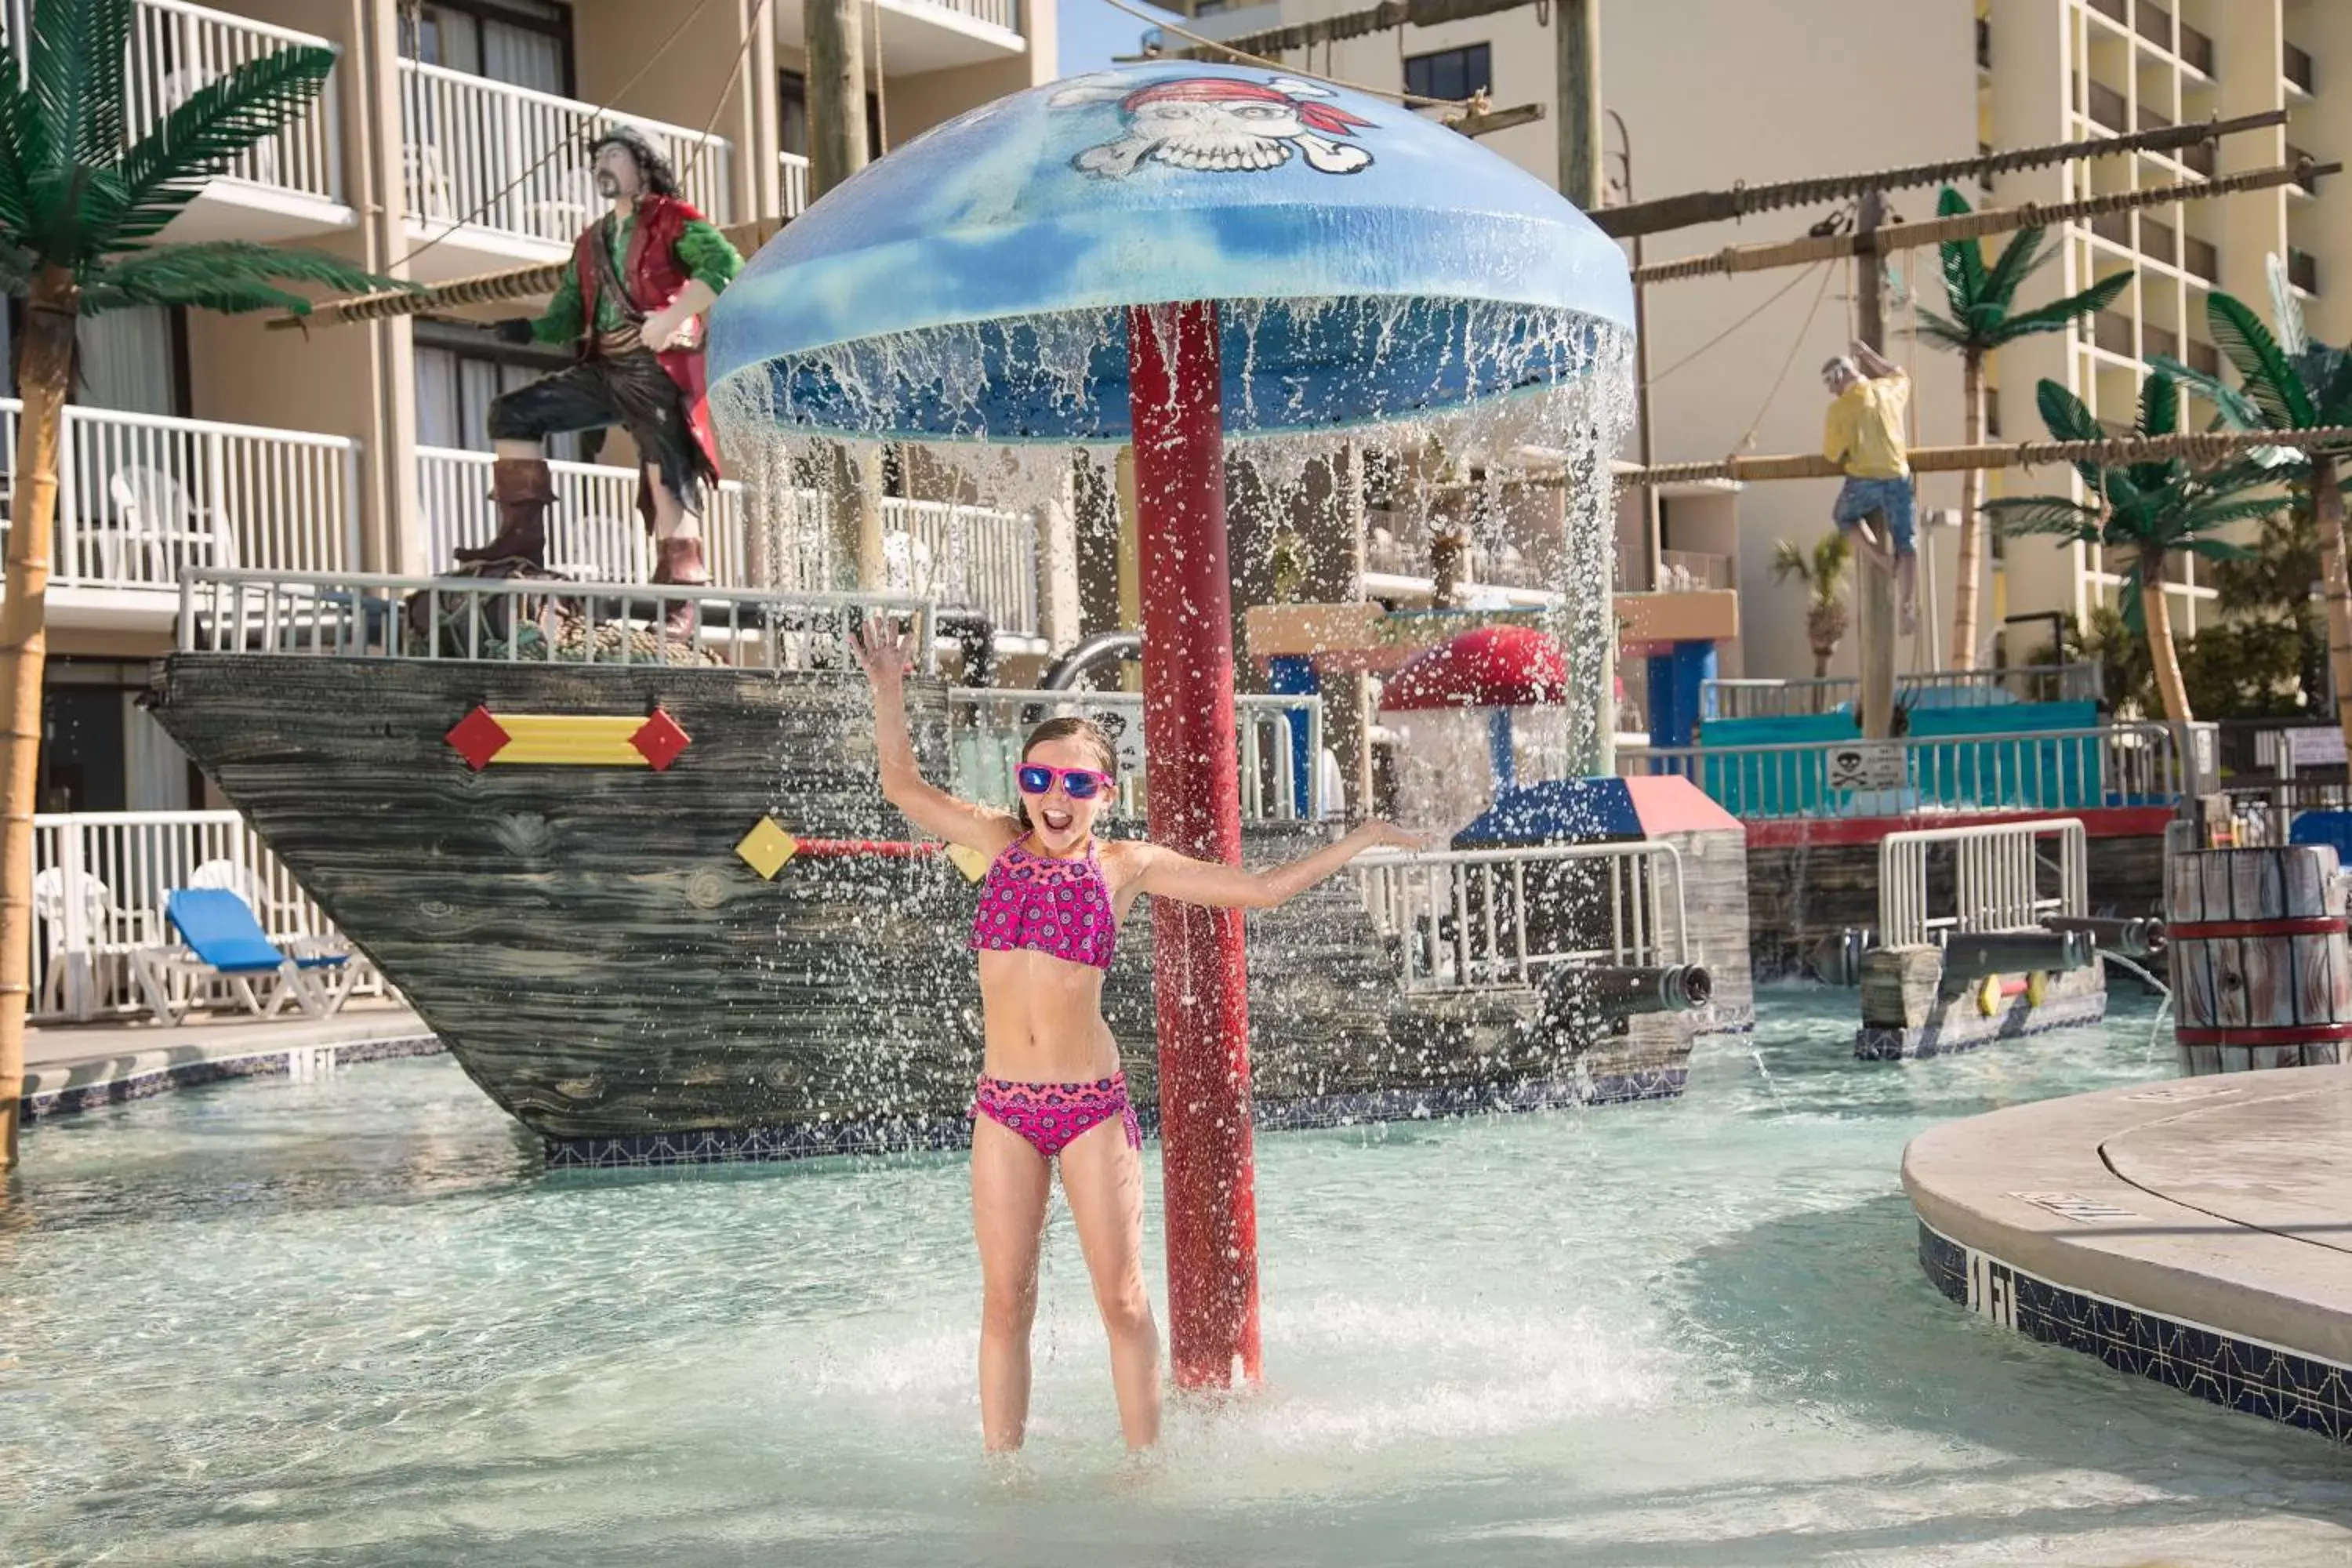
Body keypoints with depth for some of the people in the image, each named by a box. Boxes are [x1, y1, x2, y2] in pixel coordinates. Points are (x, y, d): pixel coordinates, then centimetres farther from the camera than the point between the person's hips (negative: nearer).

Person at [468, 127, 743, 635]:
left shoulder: (673, 221, 0)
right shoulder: (591, 243, 22)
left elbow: (726, 265, -16)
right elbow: (568, 314, 15)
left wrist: (671, 318, -22)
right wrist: (530, 329, -7)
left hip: (659, 370, -8)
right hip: (604, 370, 8)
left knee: (669, 481, -12)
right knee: (514, 412, 1)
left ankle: (680, 601, -11)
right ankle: (523, 537, -4)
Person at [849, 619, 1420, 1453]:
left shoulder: (1126, 865, 1)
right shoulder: (1002, 842, 6)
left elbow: (1259, 889, 6)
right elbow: (903, 787, 10)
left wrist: (1360, 840, 7)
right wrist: (888, 691, -1)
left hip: (1092, 1102, -2)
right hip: (1004, 1104, 2)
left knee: (1123, 1298, 1)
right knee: (1005, 1299, 4)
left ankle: (1144, 1465, 11)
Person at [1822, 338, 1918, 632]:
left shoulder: (1840, 408, -7)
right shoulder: (1887, 389, 6)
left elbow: (1832, 454, -3)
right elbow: (1901, 376, 31)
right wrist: (1868, 354, 34)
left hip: (1863, 480, -3)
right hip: (1898, 477, 3)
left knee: (1844, 516, 29)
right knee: (1906, 545, 9)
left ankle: (1882, 558, 11)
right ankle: (1909, 606, 2)